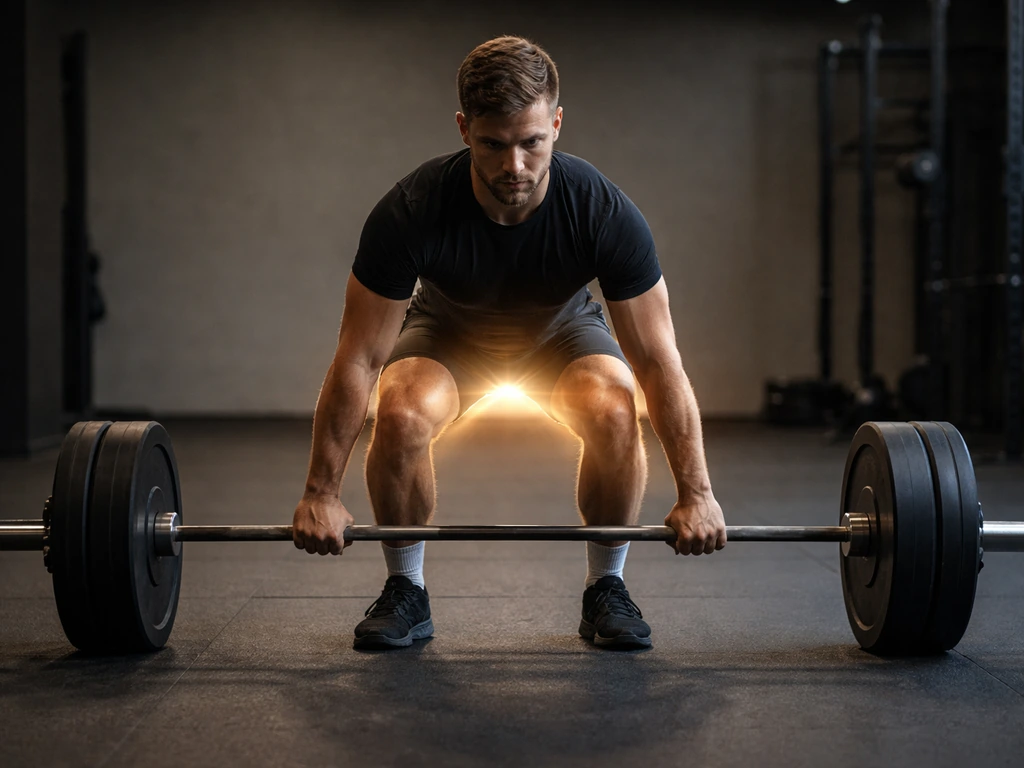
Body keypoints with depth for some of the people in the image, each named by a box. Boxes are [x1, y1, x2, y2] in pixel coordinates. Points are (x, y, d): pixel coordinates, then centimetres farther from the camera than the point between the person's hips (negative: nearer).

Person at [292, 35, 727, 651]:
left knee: (614, 411, -32)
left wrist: (697, 493, -24)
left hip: (561, 330, 0)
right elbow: (359, 359, -26)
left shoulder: (605, 212, -34)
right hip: (449, 330, 0)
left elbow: (659, 361, -26)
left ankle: (606, 588, -8)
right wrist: (322, 494, -23)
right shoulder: (411, 213, -36)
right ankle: (407, 593, -8)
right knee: (402, 415, -32)